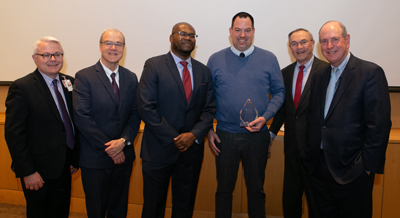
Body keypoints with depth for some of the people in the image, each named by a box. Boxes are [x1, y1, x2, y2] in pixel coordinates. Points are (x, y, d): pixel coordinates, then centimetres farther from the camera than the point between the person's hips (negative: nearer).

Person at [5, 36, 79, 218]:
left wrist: (75, 158, 8)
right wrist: (27, 172, -16)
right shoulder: (21, 87, -13)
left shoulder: (69, 83, 4)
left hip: (64, 168, 5)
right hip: (38, 171, -5)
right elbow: (14, 134, -15)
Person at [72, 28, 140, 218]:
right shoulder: (84, 77, -7)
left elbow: (135, 114, 4)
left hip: (123, 156, 4)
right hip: (94, 159, -3)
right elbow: (82, 117, -14)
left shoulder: (131, 78, 6)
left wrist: (124, 140, -13)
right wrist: (108, 148, -15)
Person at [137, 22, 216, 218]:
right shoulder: (154, 66, -5)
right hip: (159, 149, -3)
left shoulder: (203, 71, 9)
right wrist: (173, 139, -15)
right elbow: (145, 108, -13)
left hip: (192, 149, 4)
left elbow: (209, 109, 6)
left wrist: (194, 134, -11)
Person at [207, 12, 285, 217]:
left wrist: (265, 118, -11)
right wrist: (208, 130, -1)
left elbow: (279, 92, 4)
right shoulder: (215, 60, 2)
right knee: (224, 189, 14)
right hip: (224, 136, 0)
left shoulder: (269, 59, 2)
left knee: (256, 189, 15)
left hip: (257, 135, 0)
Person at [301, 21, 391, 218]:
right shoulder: (319, 76, 10)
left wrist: (369, 166, -15)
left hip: (350, 171, -5)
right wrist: (309, 154, 7)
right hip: (318, 167, 6)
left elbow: (379, 125, -14)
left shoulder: (371, 72, -10)